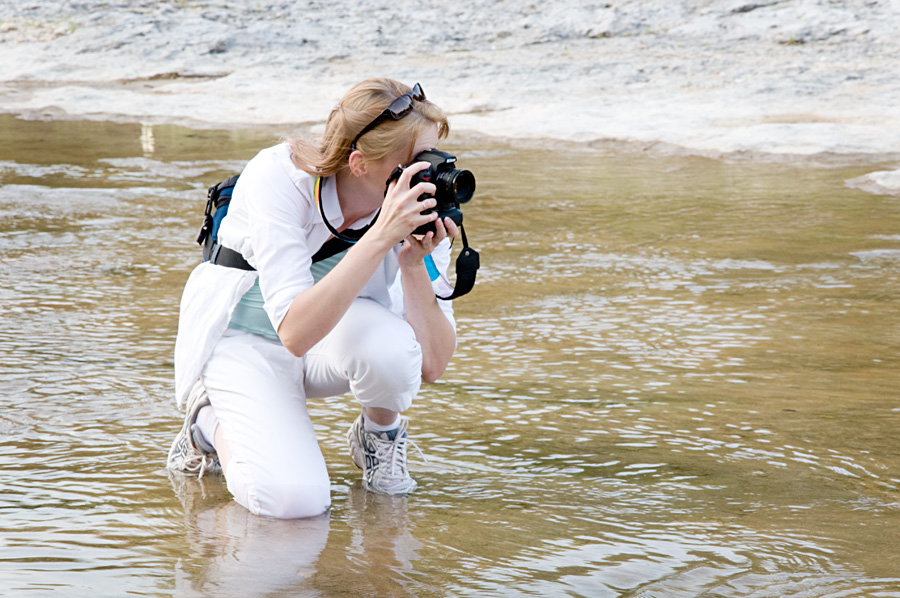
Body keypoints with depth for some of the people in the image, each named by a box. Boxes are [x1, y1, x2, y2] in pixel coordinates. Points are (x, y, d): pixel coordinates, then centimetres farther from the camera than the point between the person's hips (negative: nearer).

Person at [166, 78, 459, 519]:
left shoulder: (422, 207, -19)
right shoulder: (279, 175, -30)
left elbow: (434, 363, -22)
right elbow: (294, 332, -40)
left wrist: (414, 262, -35)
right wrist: (380, 238, -45)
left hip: (342, 333, 3)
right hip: (246, 339, -3)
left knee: (390, 348, -35)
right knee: (291, 498, -26)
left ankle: (379, 434, 1)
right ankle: (213, 420, 7)